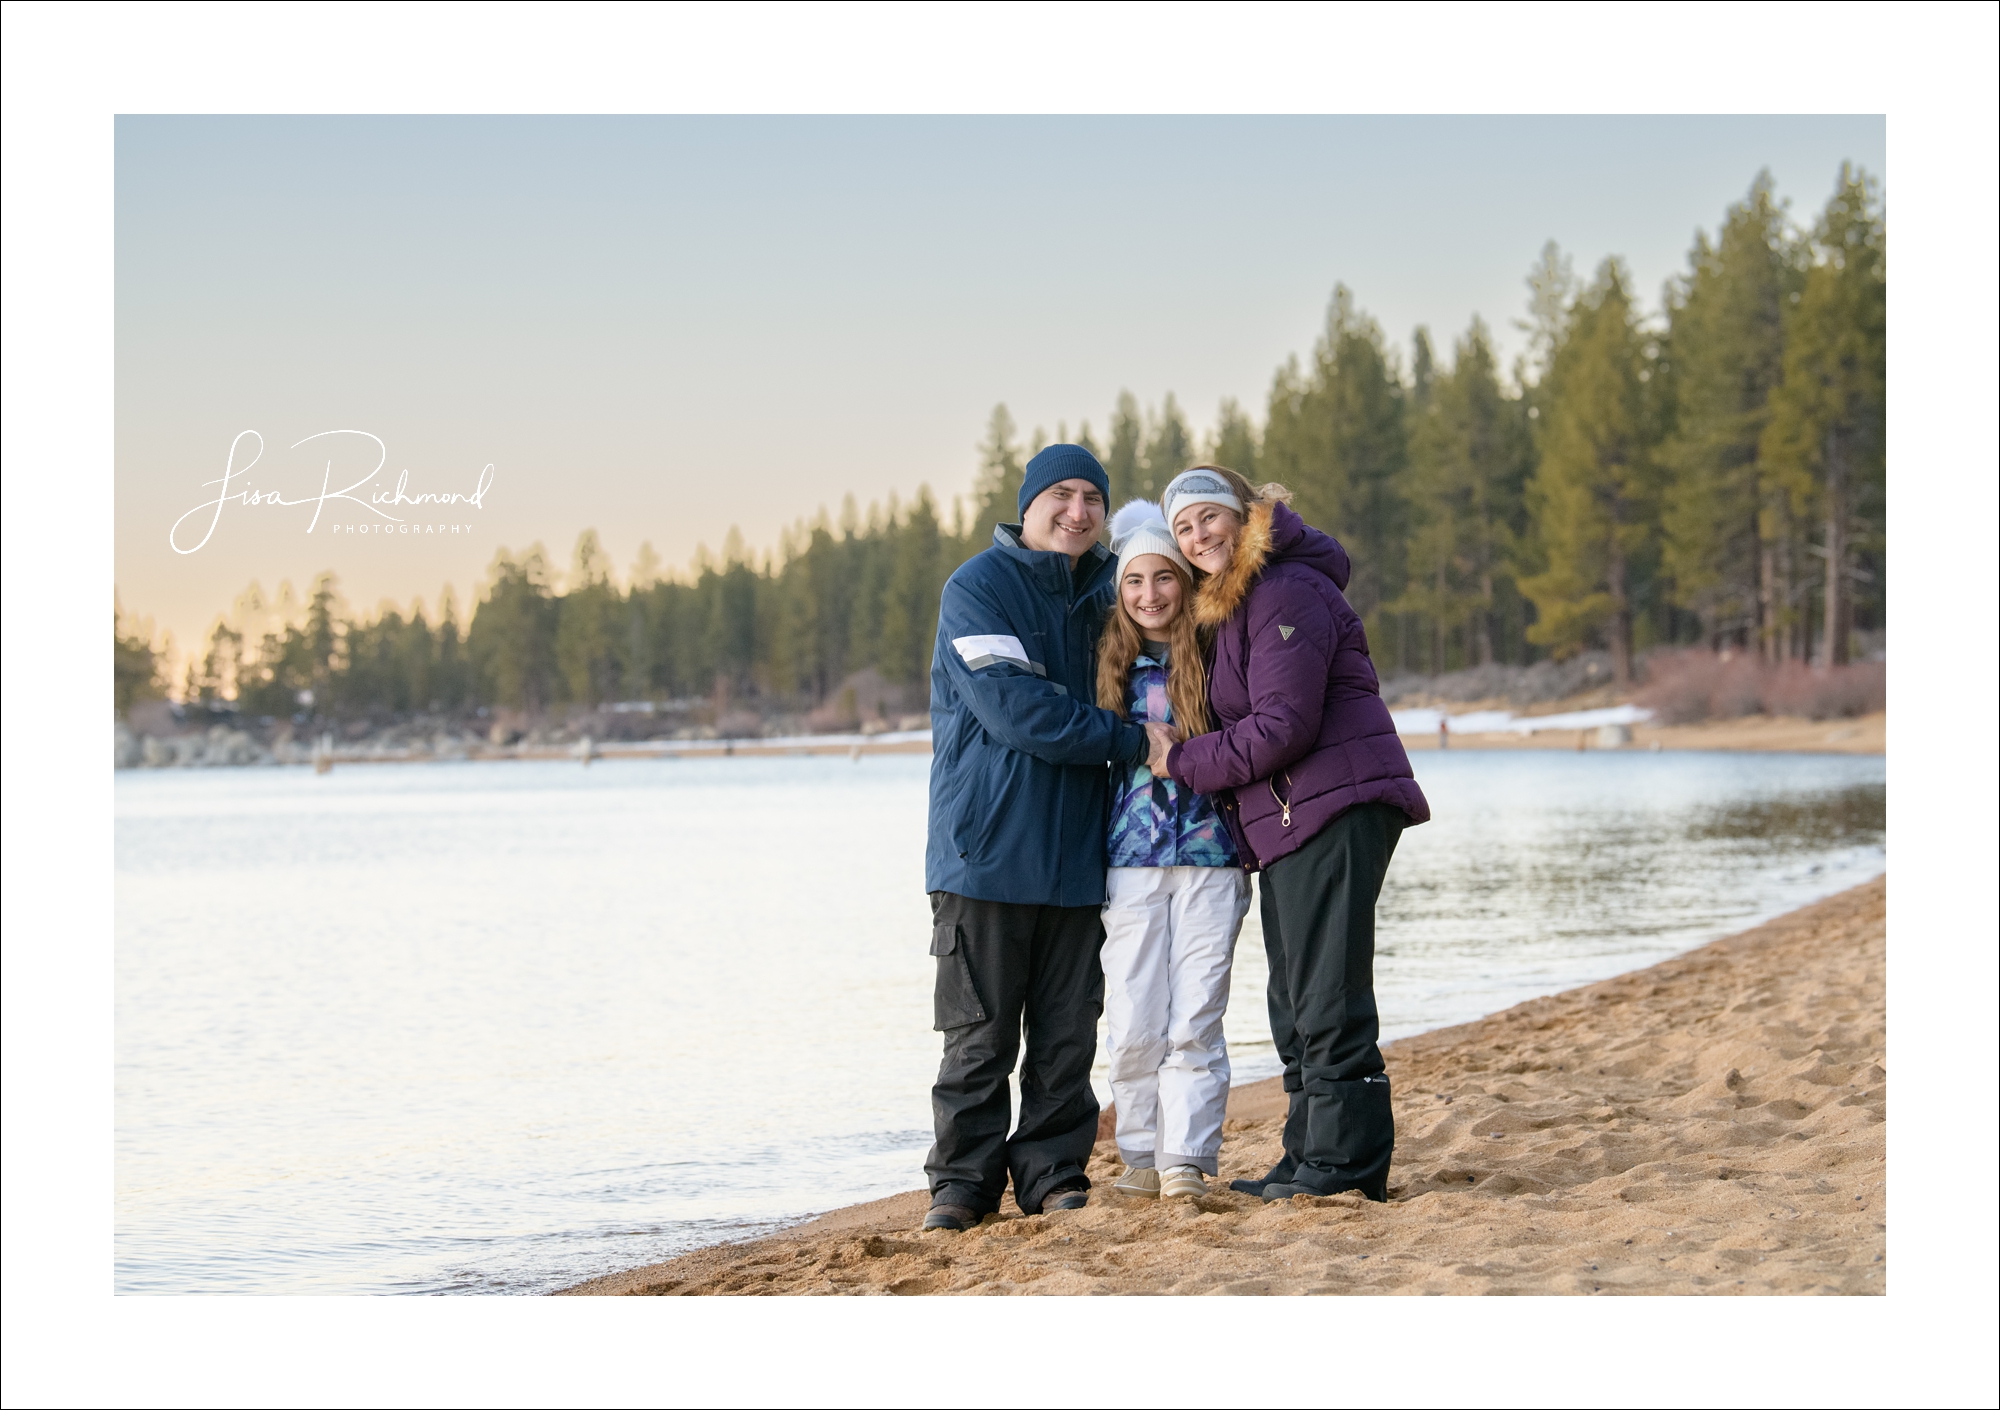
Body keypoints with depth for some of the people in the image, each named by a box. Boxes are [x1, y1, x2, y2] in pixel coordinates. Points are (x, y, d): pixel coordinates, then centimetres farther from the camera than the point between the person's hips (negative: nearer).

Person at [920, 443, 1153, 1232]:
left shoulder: (1102, 593, 13)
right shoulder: (977, 589, -5)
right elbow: (1015, 707, -15)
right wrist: (1129, 742, -14)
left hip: (1075, 850, 5)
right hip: (987, 845, -5)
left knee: (1067, 1033, 5)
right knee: (980, 1032, -2)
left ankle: (1053, 1174, 13)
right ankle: (964, 1182, 6)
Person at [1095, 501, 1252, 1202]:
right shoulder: (1110, 666, 9)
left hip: (1209, 858, -1)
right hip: (1131, 860, 1)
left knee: (1194, 1019, -5)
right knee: (1134, 1023, -1)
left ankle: (1185, 1159, -1)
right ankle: (1142, 1154, 11)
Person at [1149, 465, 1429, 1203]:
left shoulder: (1287, 592, -12)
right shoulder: (1231, 606, 21)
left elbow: (1284, 725, -19)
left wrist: (1183, 761, -10)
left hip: (1333, 809, -11)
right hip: (1286, 825, 11)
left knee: (1327, 1000, -10)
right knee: (1295, 1004, 13)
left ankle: (1346, 1162, -8)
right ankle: (1310, 1158, 19)